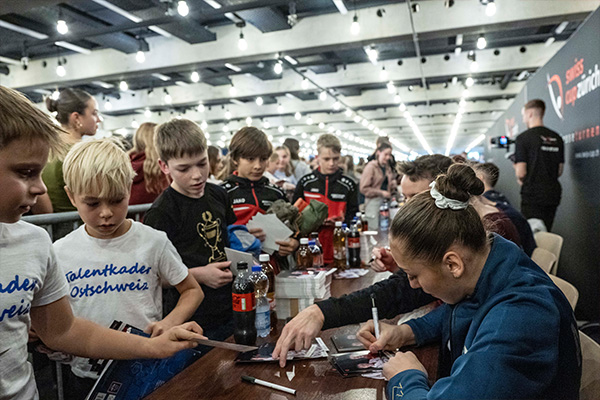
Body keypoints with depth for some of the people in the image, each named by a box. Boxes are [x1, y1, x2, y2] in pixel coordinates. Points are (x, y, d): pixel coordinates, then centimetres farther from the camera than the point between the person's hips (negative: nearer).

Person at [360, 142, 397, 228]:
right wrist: (381, 193, -14)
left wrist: (393, 184, 6)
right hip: (373, 202, -6)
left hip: (386, 202, 7)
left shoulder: (388, 168, 14)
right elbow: (364, 188, -12)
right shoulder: (371, 166, -7)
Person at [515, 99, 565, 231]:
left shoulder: (523, 138, -10)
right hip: (553, 194, 7)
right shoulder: (557, 138, 10)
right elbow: (560, 171, 15)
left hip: (533, 195, -6)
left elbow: (520, 173, -13)